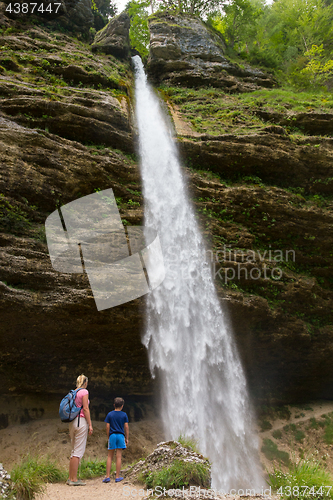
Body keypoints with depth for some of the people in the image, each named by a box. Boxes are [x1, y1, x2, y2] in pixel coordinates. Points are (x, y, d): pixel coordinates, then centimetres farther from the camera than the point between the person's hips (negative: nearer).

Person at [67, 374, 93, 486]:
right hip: (81, 421, -8)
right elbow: (85, 408, -13)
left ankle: (70, 478, 16)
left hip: (72, 422, 8)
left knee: (74, 451, 13)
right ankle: (74, 479, -4)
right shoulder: (84, 392, -7)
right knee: (78, 451, -5)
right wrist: (90, 424, -10)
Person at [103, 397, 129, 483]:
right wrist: (127, 438, 7)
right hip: (121, 436, -1)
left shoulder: (110, 414, 4)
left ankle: (107, 476, 5)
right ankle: (117, 477, 5)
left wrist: (108, 438, 11)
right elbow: (126, 427, 0)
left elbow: (107, 427, 2)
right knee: (118, 456, 3)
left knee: (110, 456, 8)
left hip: (112, 436, 1)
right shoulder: (124, 415, 2)